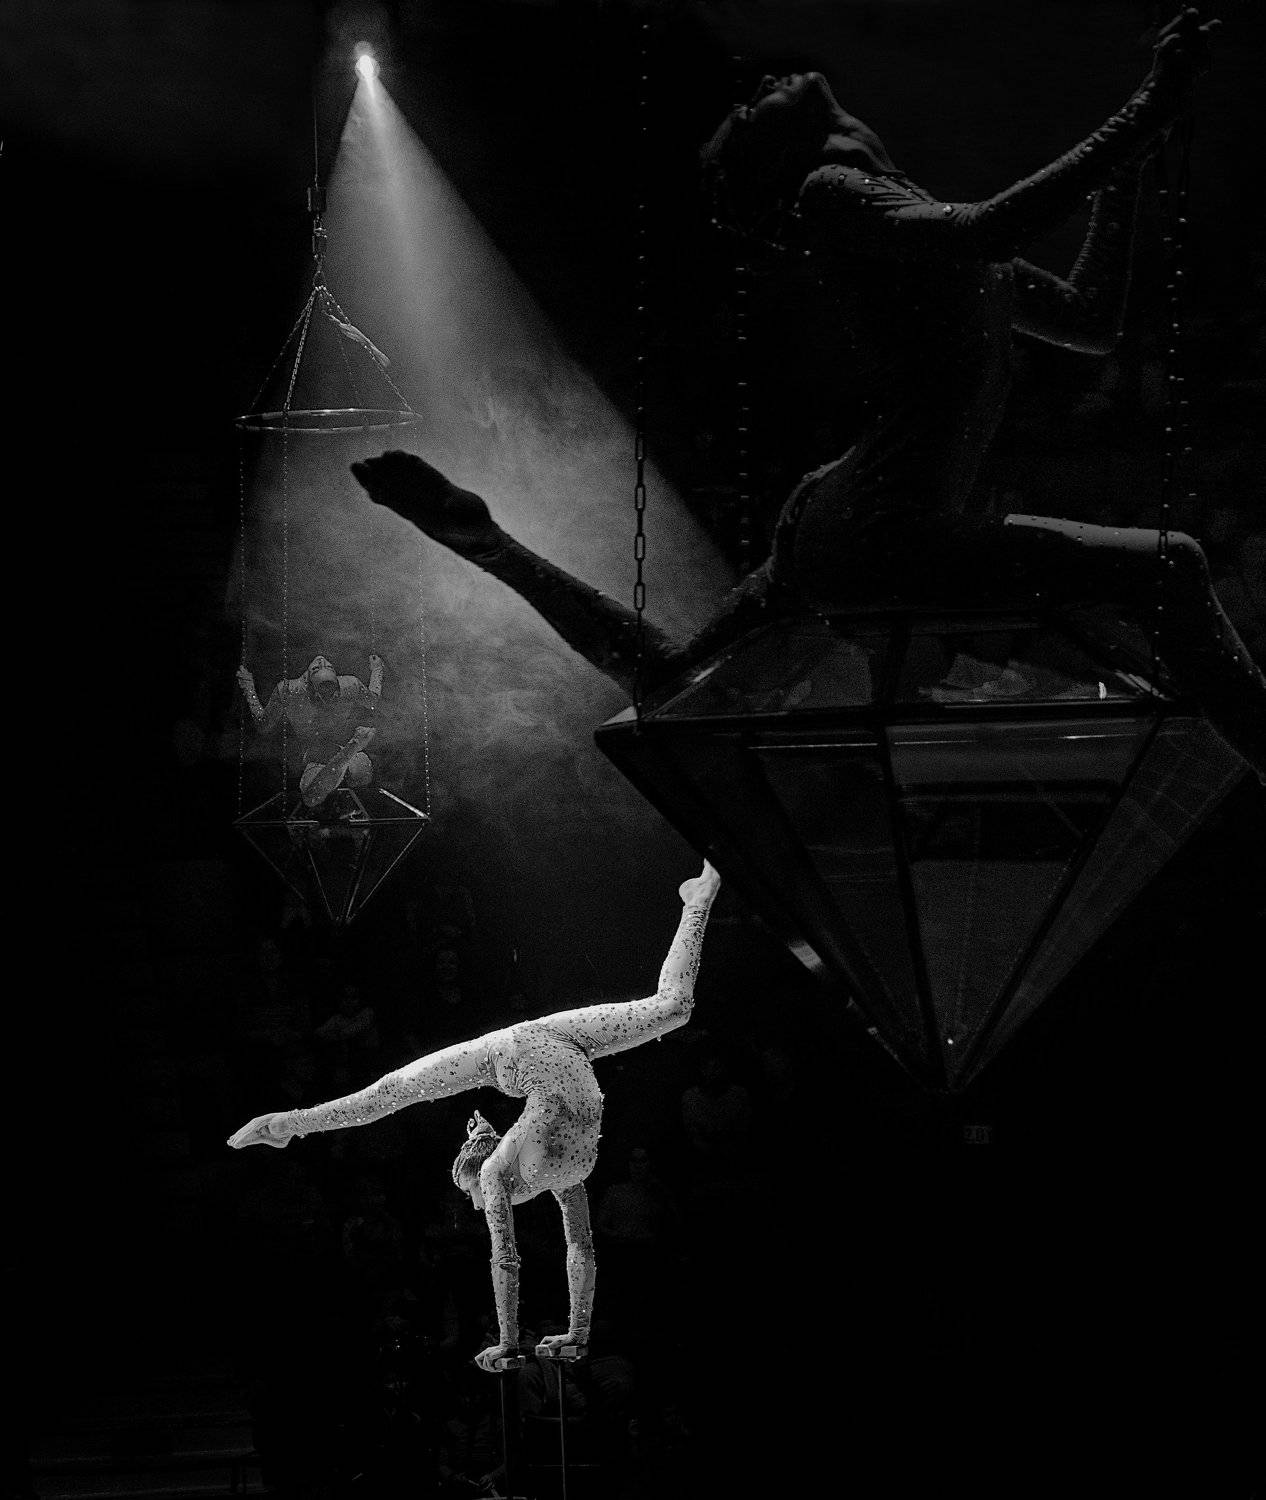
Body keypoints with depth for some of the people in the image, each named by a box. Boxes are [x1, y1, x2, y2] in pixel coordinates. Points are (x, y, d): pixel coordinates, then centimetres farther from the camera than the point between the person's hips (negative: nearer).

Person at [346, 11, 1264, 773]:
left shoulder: (945, 240, 20)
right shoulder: (830, 195, -6)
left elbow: (1094, 322, 23)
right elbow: (995, 233, -22)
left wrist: (1127, 175, 17)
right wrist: (1142, 120, -19)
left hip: (838, 530, 10)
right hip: (876, 531, -10)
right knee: (1166, 568, -16)